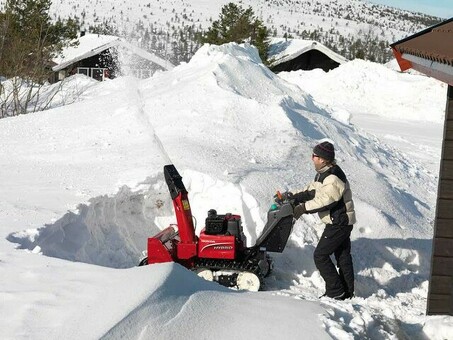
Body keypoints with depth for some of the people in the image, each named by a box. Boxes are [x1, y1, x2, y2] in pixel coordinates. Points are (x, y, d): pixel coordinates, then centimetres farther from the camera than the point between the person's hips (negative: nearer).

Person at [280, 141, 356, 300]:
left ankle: (336, 291, -2)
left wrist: (304, 208, -28)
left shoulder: (333, 177, -24)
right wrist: (295, 197, 1)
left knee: (320, 255, -7)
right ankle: (347, 291, 25)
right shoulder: (323, 173, 10)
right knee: (343, 256, 16)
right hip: (341, 222, 10)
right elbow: (312, 191, 13)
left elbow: (325, 200, -30)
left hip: (339, 223, -10)